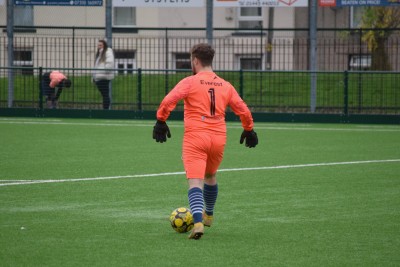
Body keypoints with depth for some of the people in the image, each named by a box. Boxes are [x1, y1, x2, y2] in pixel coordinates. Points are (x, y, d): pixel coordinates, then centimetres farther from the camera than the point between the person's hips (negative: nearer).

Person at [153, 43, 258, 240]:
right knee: (211, 176, 28)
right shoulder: (225, 86, 10)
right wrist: (248, 130, 27)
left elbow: (168, 101, -15)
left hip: (195, 137, -5)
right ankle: (208, 215, 45)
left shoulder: (190, 82, -3)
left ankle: (198, 222, -29)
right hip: (219, 138, 5)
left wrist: (161, 121, -5)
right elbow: (244, 111, 12)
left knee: (195, 181, -10)